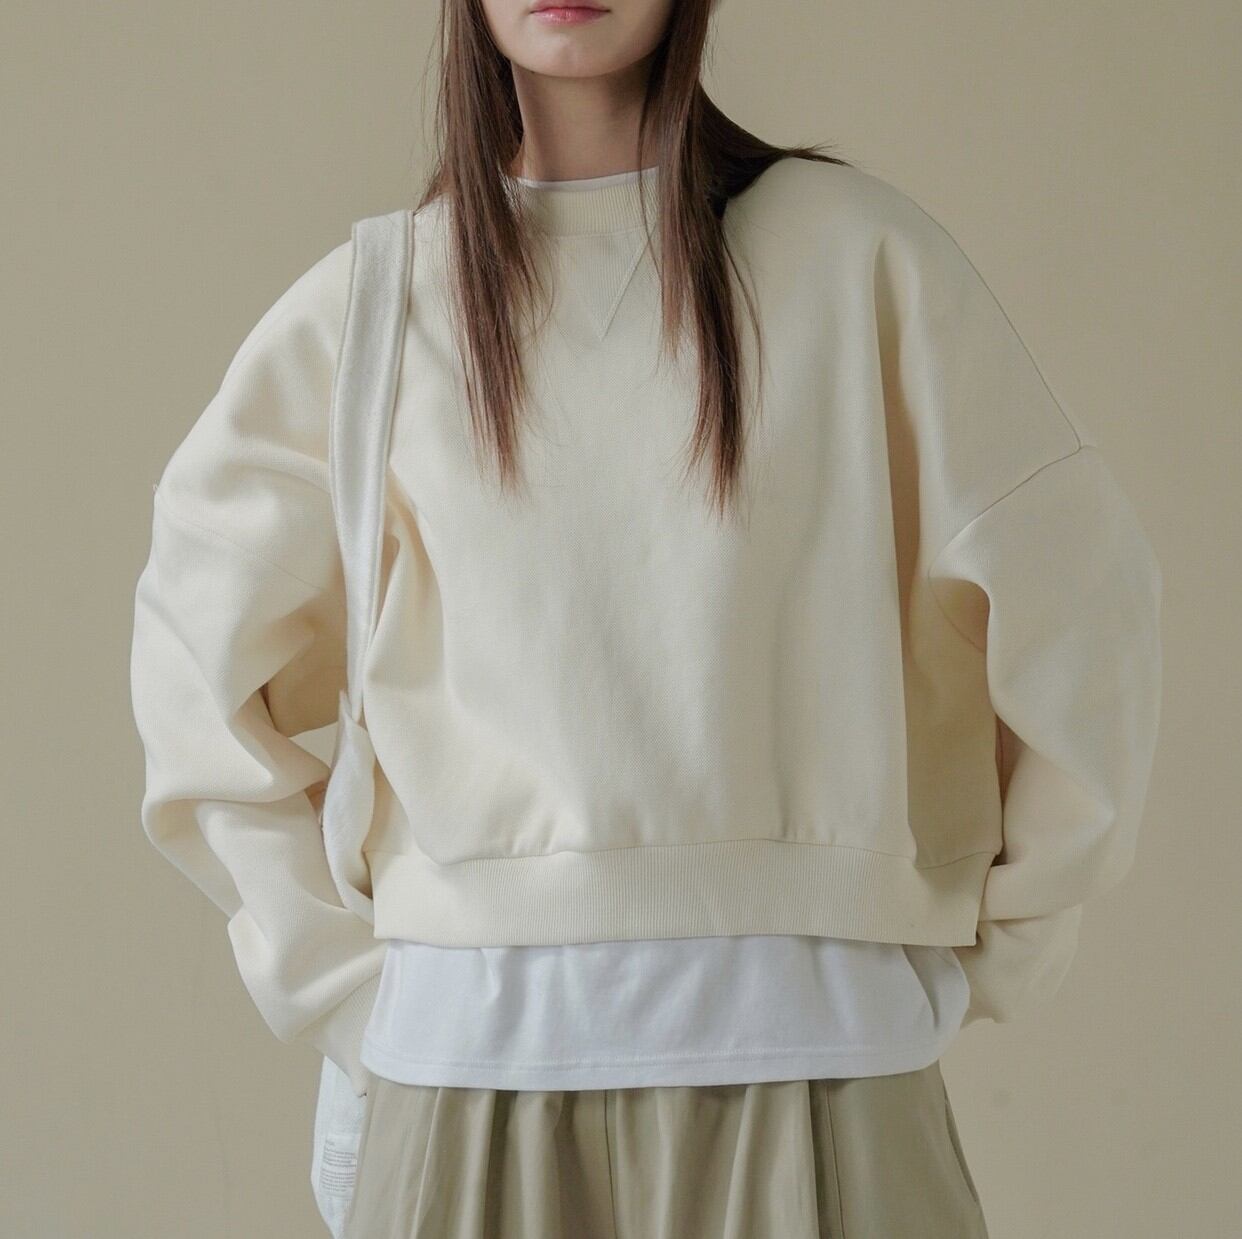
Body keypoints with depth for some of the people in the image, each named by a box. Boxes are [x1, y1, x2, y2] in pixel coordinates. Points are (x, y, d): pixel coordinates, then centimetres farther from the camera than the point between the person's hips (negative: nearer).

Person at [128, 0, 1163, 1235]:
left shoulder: (851, 249, 2)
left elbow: (1075, 587, 4)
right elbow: (198, 639, 15)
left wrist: (1004, 947, 6)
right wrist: (335, 978, 9)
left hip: (804, 1043, -1)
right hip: (478, 1044, 2)